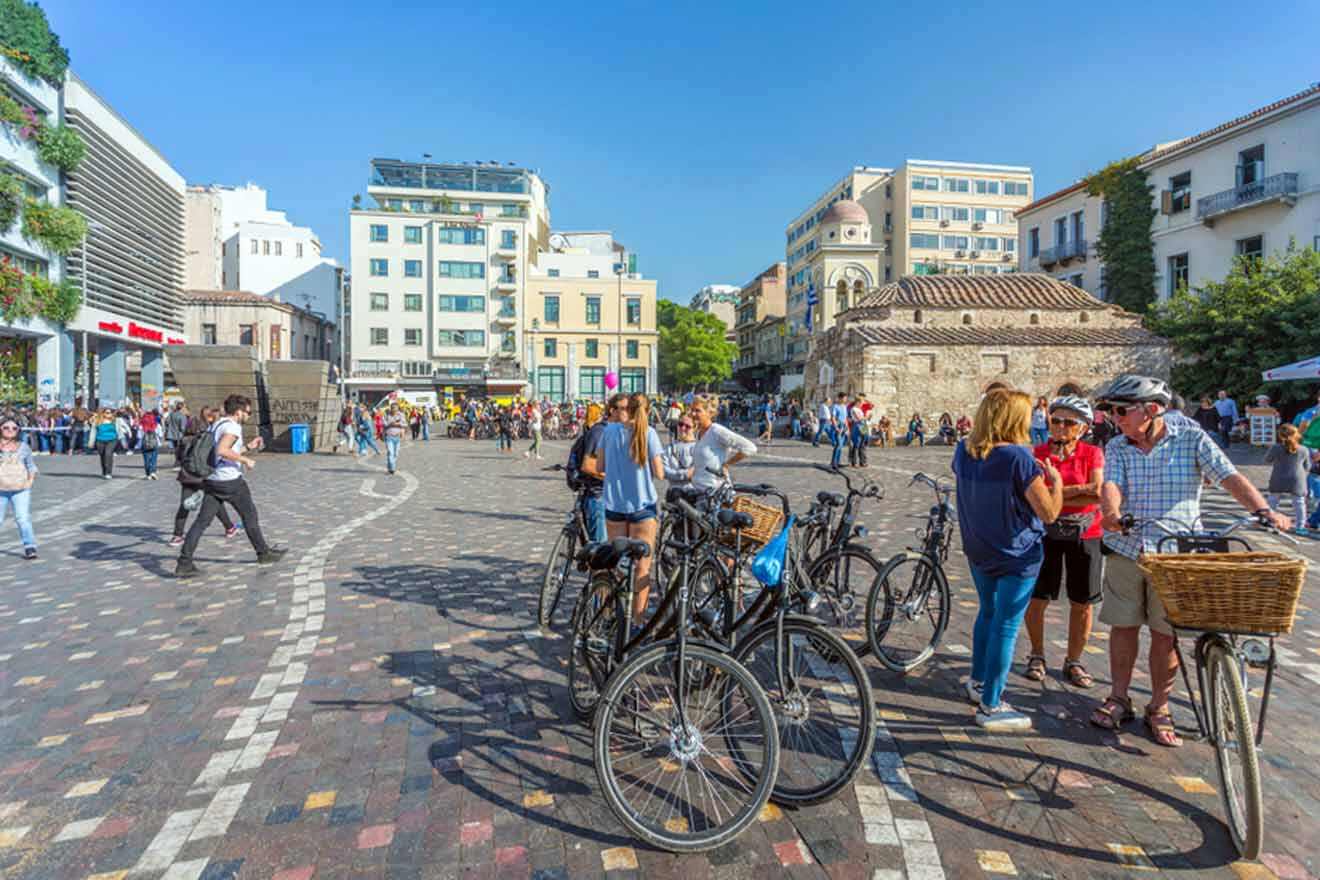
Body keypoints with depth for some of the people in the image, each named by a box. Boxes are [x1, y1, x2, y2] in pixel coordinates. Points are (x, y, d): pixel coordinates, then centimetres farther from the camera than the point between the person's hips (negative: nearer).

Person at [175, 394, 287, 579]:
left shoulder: (216, 425, 17)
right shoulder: (233, 427, -14)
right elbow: (222, 450, -29)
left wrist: (248, 447, 25)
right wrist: (245, 460, -19)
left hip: (212, 480, 8)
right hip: (230, 481, -8)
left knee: (202, 521, 4)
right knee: (249, 516, 8)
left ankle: (184, 564, -2)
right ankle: (264, 553, 20)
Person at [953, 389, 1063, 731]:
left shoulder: (963, 450, -4)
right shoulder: (1019, 458, -24)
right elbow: (1049, 513, -19)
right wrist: (1055, 480, -2)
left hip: (977, 551, 7)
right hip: (1017, 556, -6)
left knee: (988, 611, 25)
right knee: (1006, 626, 4)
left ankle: (977, 681, 38)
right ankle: (990, 706, 13)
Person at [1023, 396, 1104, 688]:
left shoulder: (1093, 453, -1)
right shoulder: (1038, 453, -2)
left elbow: (1098, 496, -14)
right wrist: (1081, 489, -19)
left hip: (1084, 535, 1)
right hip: (1045, 533, 0)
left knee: (1082, 603, 8)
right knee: (1036, 599, 4)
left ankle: (1073, 661, 26)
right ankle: (1037, 655, 25)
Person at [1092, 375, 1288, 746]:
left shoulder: (1190, 437, -4)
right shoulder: (1116, 447, 1)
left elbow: (1228, 476, -11)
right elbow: (1111, 485, -13)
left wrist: (1264, 511, -26)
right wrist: (1111, 513, -34)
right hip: (1125, 549, 2)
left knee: (1165, 632, 5)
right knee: (1123, 626, 8)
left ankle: (1159, 708, 22)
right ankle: (1119, 699, 24)